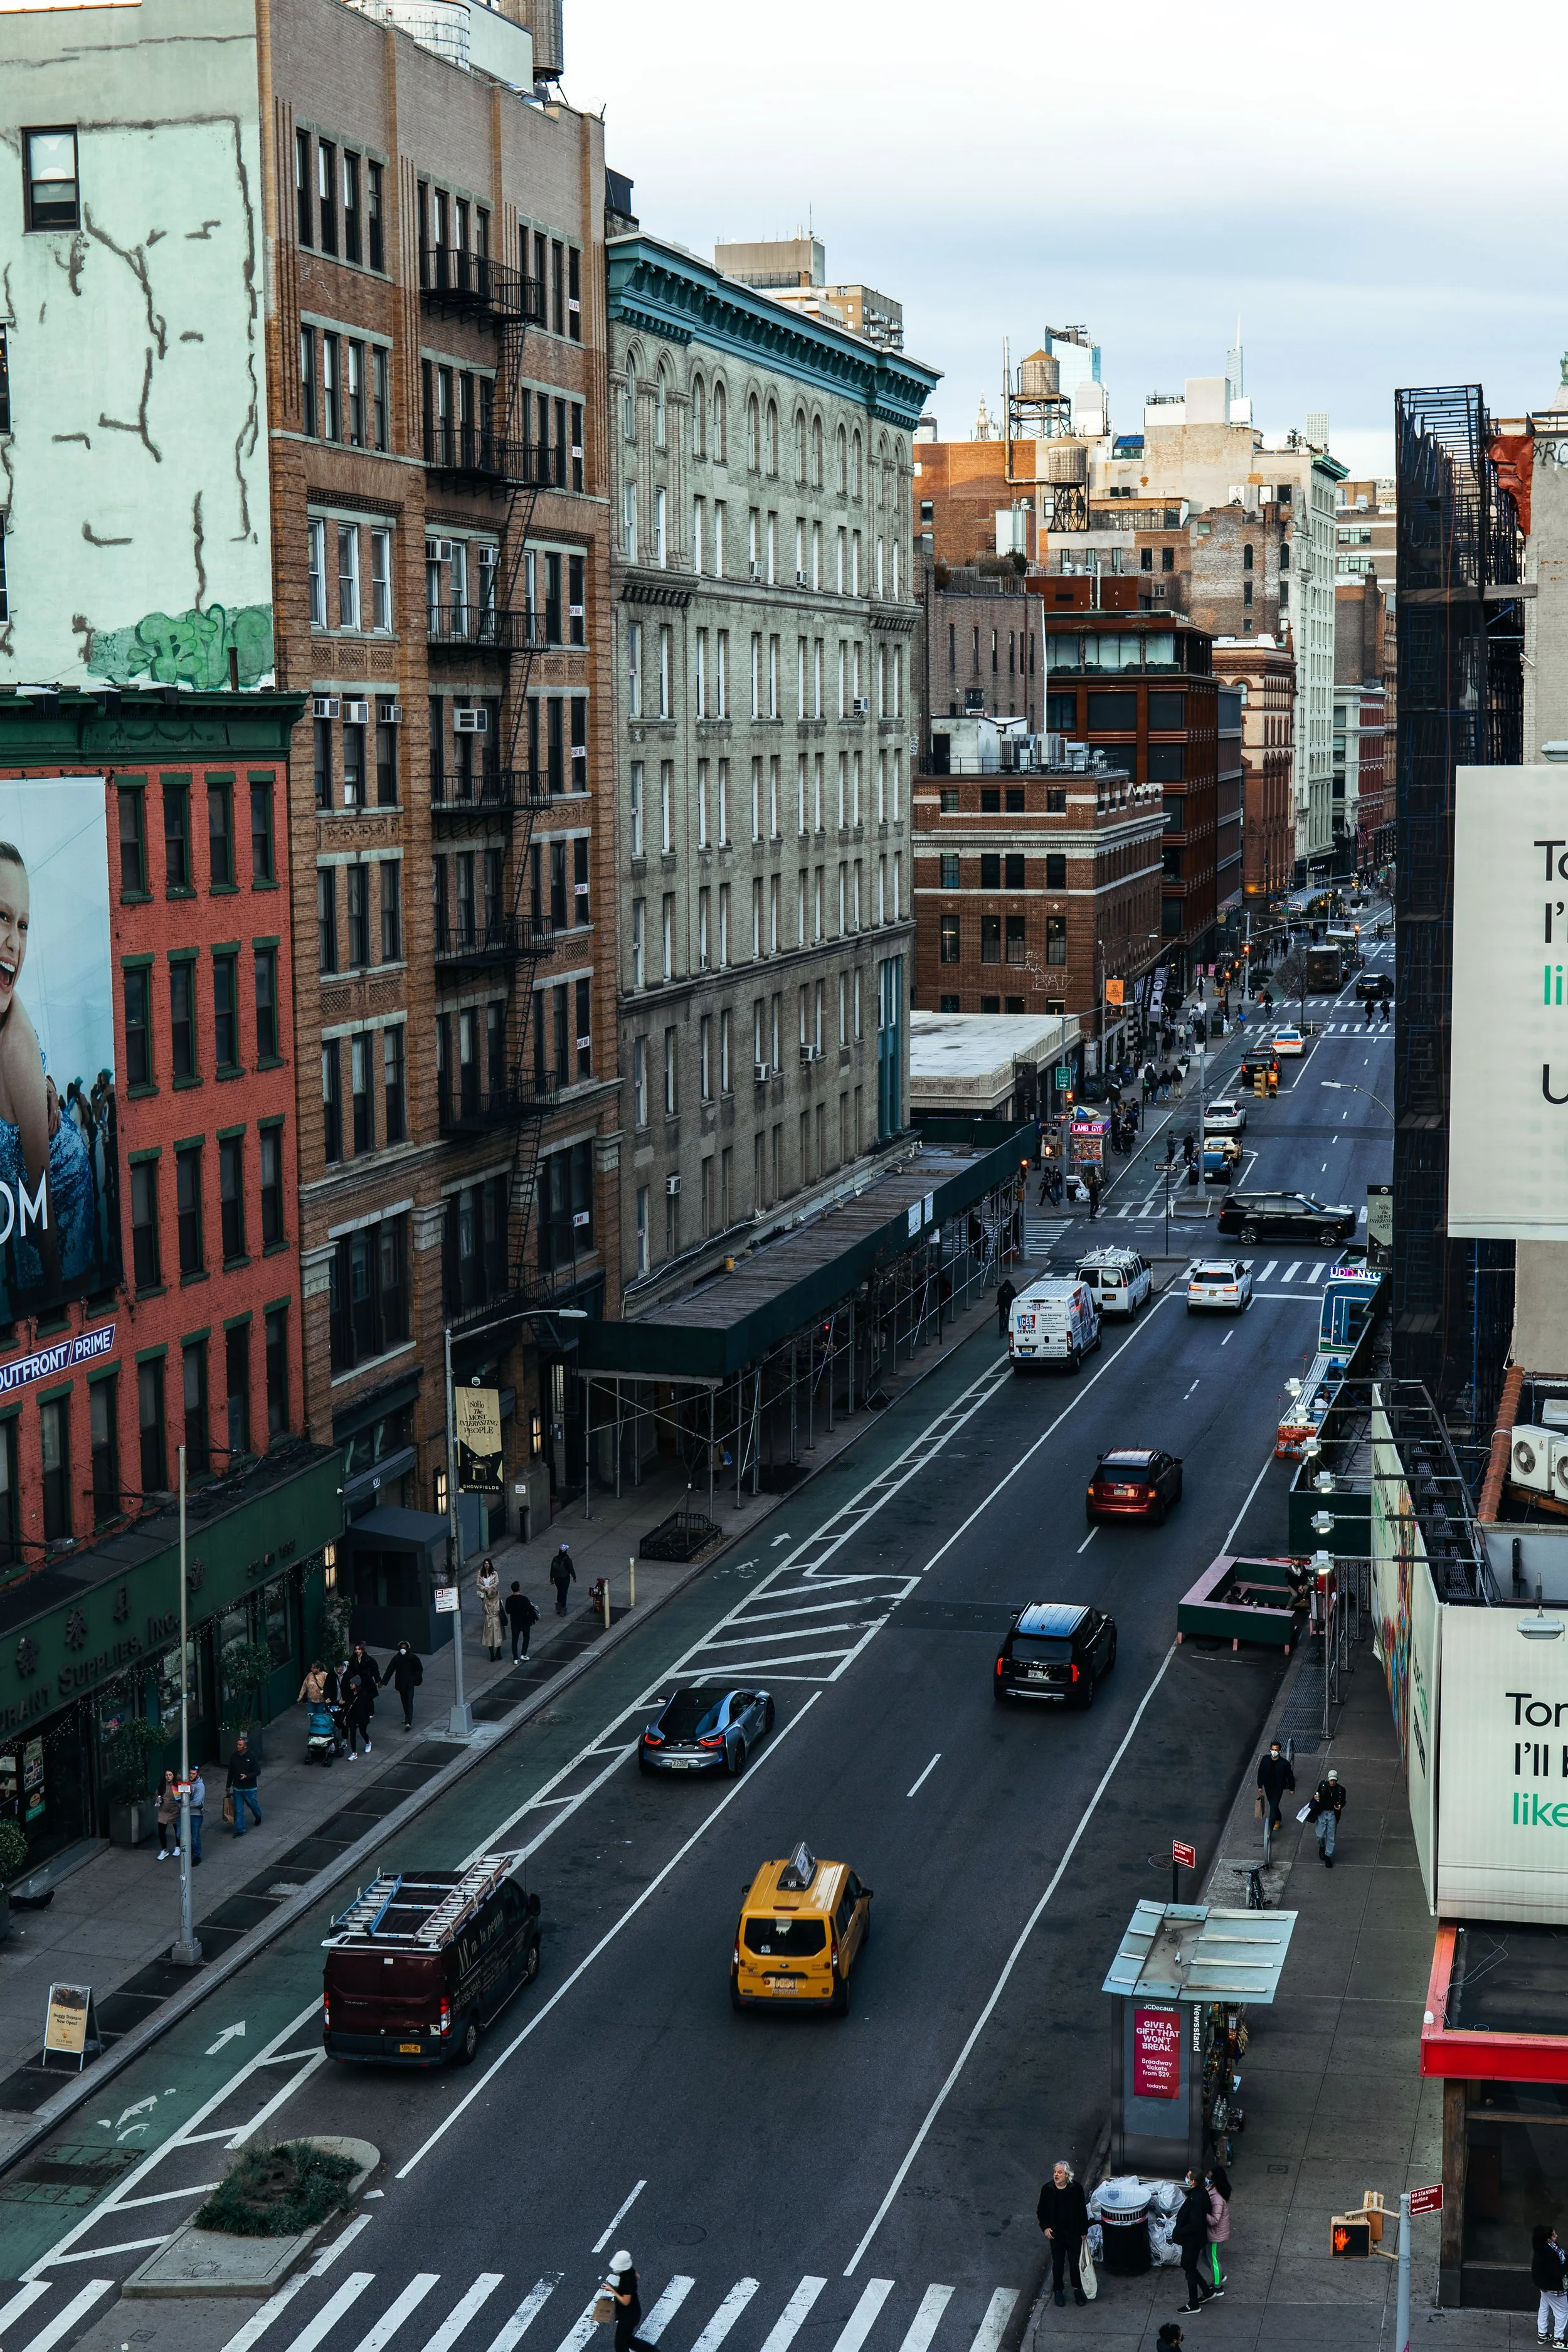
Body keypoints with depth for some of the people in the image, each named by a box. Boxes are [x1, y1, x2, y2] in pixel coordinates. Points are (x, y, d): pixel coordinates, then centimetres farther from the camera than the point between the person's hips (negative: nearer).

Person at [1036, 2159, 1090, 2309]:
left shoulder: (1076, 2188, -14)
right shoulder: (1047, 2190, -12)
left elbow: (1082, 2211, -3)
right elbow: (1041, 2211, 1)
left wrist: (1084, 2231, 2)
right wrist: (1045, 2227, -11)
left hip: (1074, 2233, 0)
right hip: (1056, 2234, 0)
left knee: (1075, 2262, 9)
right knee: (1058, 2263, 11)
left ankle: (1077, 2289, 31)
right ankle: (1058, 2290, 31)